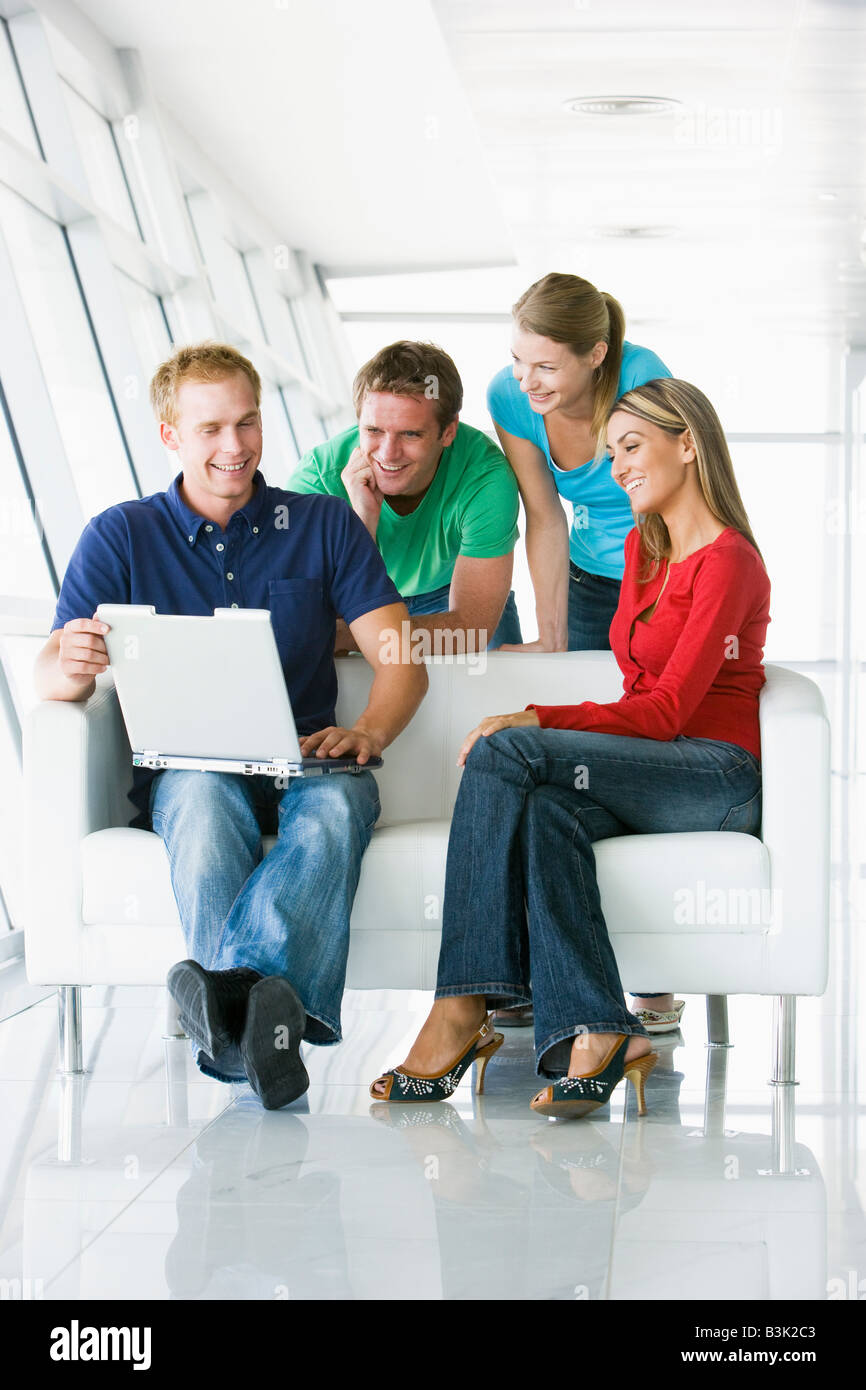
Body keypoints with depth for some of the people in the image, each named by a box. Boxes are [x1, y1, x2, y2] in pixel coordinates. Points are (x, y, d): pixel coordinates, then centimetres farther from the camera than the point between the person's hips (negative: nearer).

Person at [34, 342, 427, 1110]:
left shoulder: (322, 524, 12)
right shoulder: (120, 537, 10)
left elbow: (402, 659, 5)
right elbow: (50, 672, 1)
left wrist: (367, 732, -19)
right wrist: (72, 670, -27)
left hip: (304, 762, 1)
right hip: (183, 765, 0)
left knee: (337, 805, -37)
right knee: (206, 798, -38)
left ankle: (232, 985, -58)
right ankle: (265, 1011, -53)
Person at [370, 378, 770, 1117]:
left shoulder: (728, 562, -8)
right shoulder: (643, 547, 19)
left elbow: (667, 709, -15)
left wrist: (534, 722, -21)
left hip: (721, 779, -7)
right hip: (650, 773, 7)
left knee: (505, 753, -26)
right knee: (547, 812, -31)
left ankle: (461, 1013, -28)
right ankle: (595, 1036, -41)